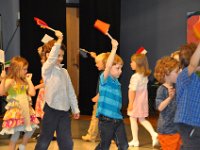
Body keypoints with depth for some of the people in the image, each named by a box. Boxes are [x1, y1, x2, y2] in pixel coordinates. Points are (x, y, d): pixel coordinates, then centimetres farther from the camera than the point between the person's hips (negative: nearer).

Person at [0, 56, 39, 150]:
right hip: (15, 111, -7)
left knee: (32, 128, 10)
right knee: (16, 134, -4)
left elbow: (32, 93, 3)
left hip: (25, 110, 7)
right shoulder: (10, 81, -12)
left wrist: (29, 80, 7)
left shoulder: (24, 81, 11)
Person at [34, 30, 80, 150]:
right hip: (51, 110, -5)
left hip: (64, 111, 5)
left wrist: (75, 108, 14)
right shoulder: (47, 69, -6)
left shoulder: (64, 71, 12)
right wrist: (59, 40, -30)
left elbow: (71, 91, 15)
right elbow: (52, 57, -27)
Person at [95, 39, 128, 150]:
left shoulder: (117, 82, 11)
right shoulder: (105, 79, -9)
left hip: (118, 119, 6)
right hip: (106, 119, -6)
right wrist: (114, 48, -27)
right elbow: (108, 66, -28)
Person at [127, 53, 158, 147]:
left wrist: (130, 103, -15)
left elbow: (133, 91, -19)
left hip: (136, 101, -8)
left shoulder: (135, 76, -19)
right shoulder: (145, 76, 5)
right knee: (142, 120, 17)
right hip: (143, 101, 8)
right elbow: (143, 88, 9)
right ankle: (153, 134, 3)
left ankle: (135, 140, 12)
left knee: (133, 119, 6)